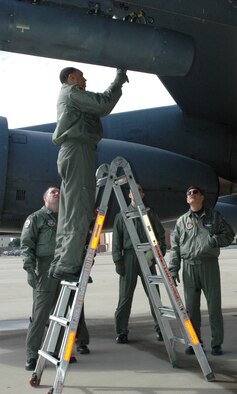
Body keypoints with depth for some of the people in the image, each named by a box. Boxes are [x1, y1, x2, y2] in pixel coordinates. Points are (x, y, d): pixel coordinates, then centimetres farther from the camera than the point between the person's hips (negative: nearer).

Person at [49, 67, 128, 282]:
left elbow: (102, 108, 33)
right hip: (77, 150, -10)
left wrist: (118, 82, 31)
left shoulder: (73, 98, 32)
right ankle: (67, 265, -20)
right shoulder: (71, 92, 1)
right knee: (79, 211, -16)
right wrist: (119, 80, 1)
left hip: (72, 152, 10)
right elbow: (103, 102, -11)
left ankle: (60, 263, 4)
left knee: (70, 212, 6)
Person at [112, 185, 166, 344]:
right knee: (125, 296, 0)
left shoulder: (151, 214, 12)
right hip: (129, 258, 0)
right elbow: (116, 240, 7)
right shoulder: (122, 216, 11)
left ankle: (160, 328, 13)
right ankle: (122, 331, 7)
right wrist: (118, 260, -2)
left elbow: (161, 236, 10)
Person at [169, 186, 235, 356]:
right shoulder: (182, 221, 11)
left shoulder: (214, 216, 8)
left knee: (214, 305, 0)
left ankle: (217, 343, 10)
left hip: (209, 264, -2)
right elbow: (175, 247, 10)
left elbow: (229, 234, 8)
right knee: (191, 307, 5)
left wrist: (215, 240, -12)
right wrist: (173, 269, 3)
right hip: (189, 266, 2)